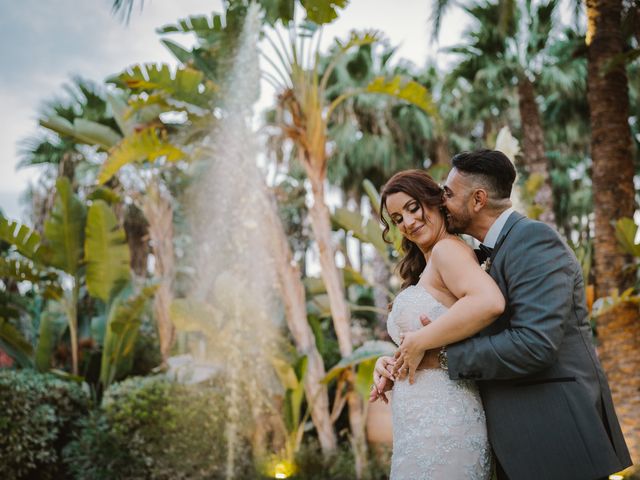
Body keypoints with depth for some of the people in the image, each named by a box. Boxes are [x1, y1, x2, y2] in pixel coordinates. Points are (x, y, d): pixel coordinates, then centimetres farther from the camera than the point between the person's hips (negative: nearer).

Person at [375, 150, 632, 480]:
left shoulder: (533, 239, -14)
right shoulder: (492, 254, 14)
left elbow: (535, 344, -25)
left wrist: (439, 352, -18)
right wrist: (402, 359, 3)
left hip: (555, 437, -9)